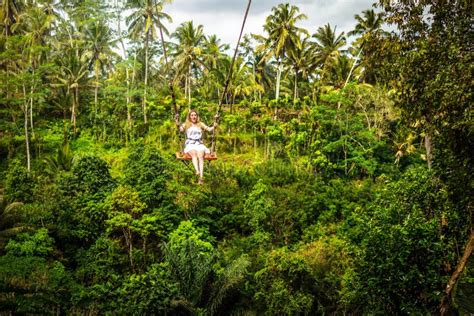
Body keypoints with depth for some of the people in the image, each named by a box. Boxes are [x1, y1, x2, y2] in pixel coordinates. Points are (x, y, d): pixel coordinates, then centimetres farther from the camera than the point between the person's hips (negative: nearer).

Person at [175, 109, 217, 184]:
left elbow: (209, 129, 10)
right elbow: (181, 130, -3)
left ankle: (201, 176, -46)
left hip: (199, 144, 1)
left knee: (200, 156, -30)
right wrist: (178, 124, -21)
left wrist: (214, 126, -8)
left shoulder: (200, 124, 22)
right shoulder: (186, 125, 17)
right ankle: (197, 170, -58)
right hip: (190, 145, -1)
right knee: (194, 153, -35)